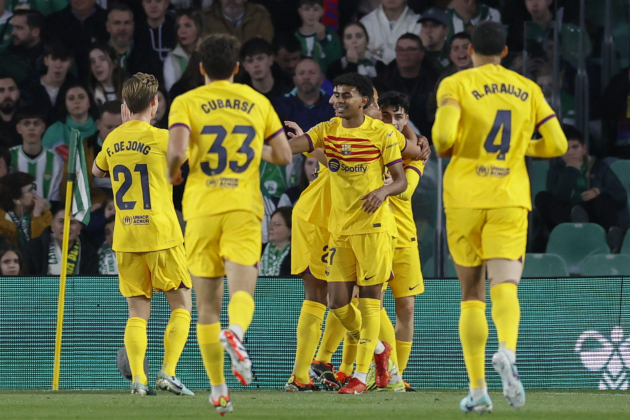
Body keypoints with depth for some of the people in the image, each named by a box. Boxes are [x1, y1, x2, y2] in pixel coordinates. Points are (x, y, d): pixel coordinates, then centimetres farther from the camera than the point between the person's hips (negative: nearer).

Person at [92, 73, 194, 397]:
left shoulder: (113, 140, 6)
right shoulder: (161, 138, -10)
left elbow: (97, 170, 27)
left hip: (124, 237, 5)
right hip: (160, 235, -5)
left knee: (137, 310, 7)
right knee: (181, 305, 6)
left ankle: (137, 377, -7)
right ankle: (168, 372, -7)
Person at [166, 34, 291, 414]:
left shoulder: (187, 103, 1)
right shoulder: (258, 103, 10)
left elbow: (177, 151, -14)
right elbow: (284, 156, 11)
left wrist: (172, 174, 8)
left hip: (202, 209, 0)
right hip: (244, 209, 0)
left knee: (208, 304, 7)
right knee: (242, 290, -8)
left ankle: (219, 391, 7)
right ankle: (235, 333, -44)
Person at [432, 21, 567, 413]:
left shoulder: (455, 84, -1)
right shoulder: (528, 89, 9)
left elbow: (444, 135, -16)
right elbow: (557, 144, 7)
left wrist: (444, 149, 7)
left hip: (465, 197, -1)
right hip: (510, 199, 1)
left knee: (471, 294, 10)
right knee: (505, 287, -11)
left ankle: (478, 390, 7)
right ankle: (507, 351, -43)